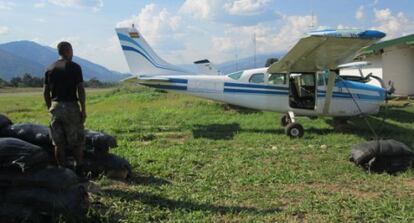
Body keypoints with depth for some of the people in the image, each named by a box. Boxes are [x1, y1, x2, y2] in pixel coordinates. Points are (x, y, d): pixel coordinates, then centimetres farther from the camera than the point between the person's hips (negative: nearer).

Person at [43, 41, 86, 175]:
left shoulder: (50, 69, 8)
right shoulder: (74, 67, -6)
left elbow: (46, 91, 9)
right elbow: (80, 90, -11)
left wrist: (50, 108, 19)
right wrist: (83, 109, -6)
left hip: (55, 107, 5)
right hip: (71, 106, -4)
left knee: (58, 143, 9)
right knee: (76, 141, 6)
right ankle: (79, 169, 10)